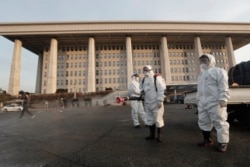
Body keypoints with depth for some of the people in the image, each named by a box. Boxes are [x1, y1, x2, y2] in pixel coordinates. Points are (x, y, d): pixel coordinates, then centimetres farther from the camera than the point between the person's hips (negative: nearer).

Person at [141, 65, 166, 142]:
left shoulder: (157, 78, -8)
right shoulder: (143, 80, 12)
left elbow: (161, 90, -14)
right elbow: (143, 91, 19)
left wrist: (160, 101, -18)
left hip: (156, 103, -6)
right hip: (147, 104, 7)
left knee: (158, 119, 2)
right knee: (150, 120, 14)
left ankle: (159, 135, 19)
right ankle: (152, 135, 28)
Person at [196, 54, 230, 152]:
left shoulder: (219, 71, -1)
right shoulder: (201, 74, 23)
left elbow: (223, 87, -11)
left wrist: (223, 99, -19)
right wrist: (198, 99, 20)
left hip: (215, 102, -8)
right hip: (202, 103, 8)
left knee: (219, 122, 0)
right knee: (203, 122, 12)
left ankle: (223, 143, 13)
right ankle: (207, 140, 26)